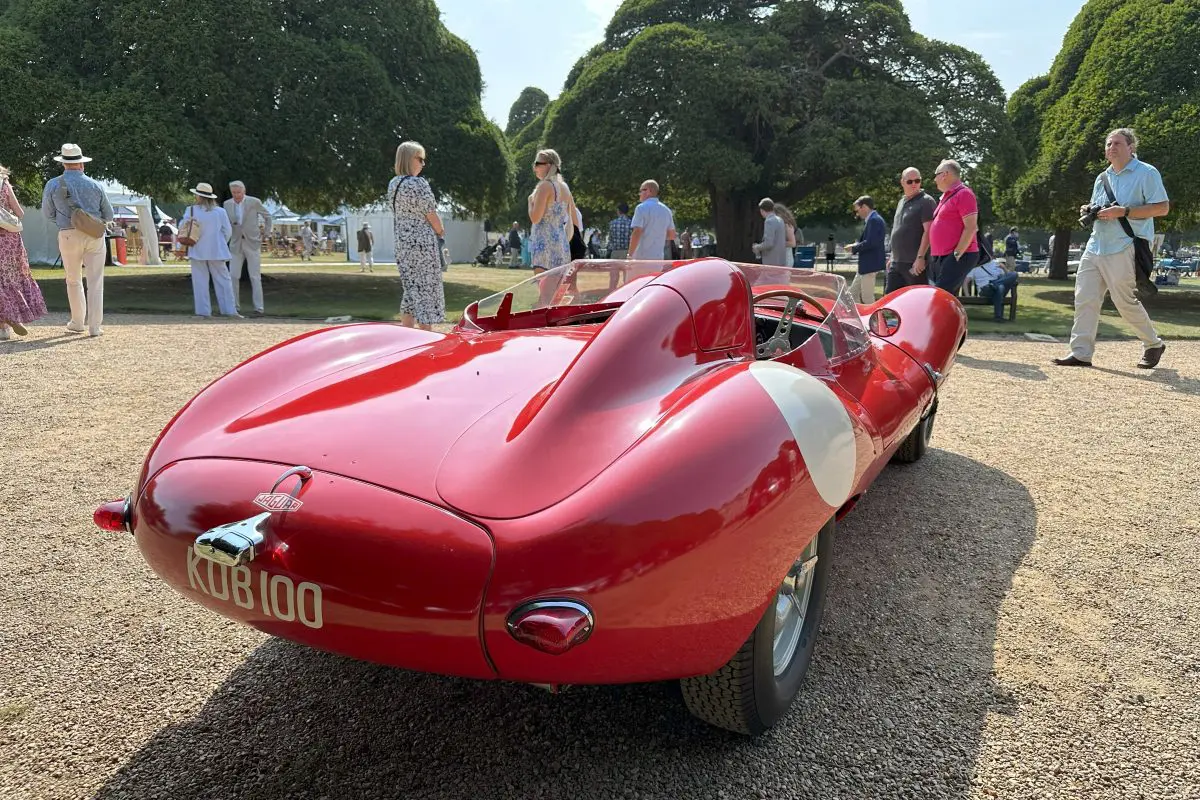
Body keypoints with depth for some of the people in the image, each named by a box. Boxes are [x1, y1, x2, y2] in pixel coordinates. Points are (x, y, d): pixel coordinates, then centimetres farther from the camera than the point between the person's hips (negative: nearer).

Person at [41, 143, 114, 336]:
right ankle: (95, 326, -3)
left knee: (74, 280, 16)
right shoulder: (95, 185, 1)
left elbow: (48, 213, 9)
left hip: (69, 236, 0)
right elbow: (109, 216, 7)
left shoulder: (53, 185, 1)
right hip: (95, 235, 0)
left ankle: (77, 322, 23)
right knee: (95, 281, 1)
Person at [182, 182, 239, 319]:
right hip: (216, 251, 1)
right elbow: (228, 232, 2)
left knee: (200, 282, 5)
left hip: (197, 251, -1)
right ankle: (229, 310, 2)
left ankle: (203, 311, 3)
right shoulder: (220, 212, -3)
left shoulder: (191, 210, -6)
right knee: (223, 281, 5)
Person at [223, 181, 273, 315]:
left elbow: (267, 217, 8)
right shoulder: (227, 204, 3)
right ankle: (234, 306, 10)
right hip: (236, 244, 3)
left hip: (252, 243, -3)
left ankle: (259, 307, -1)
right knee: (233, 276, 0)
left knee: (255, 277, -3)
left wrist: (266, 233, 5)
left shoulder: (254, 202, -6)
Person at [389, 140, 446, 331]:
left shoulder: (392, 184, 11)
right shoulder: (419, 183, -13)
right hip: (423, 243, -8)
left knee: (410, 291, 14)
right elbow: (431, 215, -11)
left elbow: (398, 214, 13)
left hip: (402, 244, 8)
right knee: (426, 291, -2)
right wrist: (441, 232, 7)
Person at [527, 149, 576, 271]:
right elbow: (574, 220, 17)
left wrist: (530, 201, 3)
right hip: (562, 243, 8)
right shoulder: (564, 187, 14)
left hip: (545, 244, -8)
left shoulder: (545, 186, -8)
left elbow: (535, 218, -14)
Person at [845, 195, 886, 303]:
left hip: (870, 264, -11)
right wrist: (856, 245, 6)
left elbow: (870, 242, -24)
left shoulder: (874, 220, -16)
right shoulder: (871, 220, 16)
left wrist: (854, 248, -12)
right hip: (866, 264, 11)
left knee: (867, 298, -5)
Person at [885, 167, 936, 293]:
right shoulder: (901, 202, 19)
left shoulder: (926, 201, -5)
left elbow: (928, 231, -14)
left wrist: (920, 257, -21)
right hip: (896, 263, 8)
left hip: (915, 264, -8)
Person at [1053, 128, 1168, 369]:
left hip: (1124, 248, -7)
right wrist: (1089, 211, 6)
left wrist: (1123, 211, -18)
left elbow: (1162, 207, -10)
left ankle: (1153, 345, 19)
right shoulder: (1102, 178, 18)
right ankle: (1081, 353, -2)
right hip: (1095, 247, 7)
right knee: (1084, 298, -3)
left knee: (1125, 302, -3)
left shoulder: (1146, 173, -3)